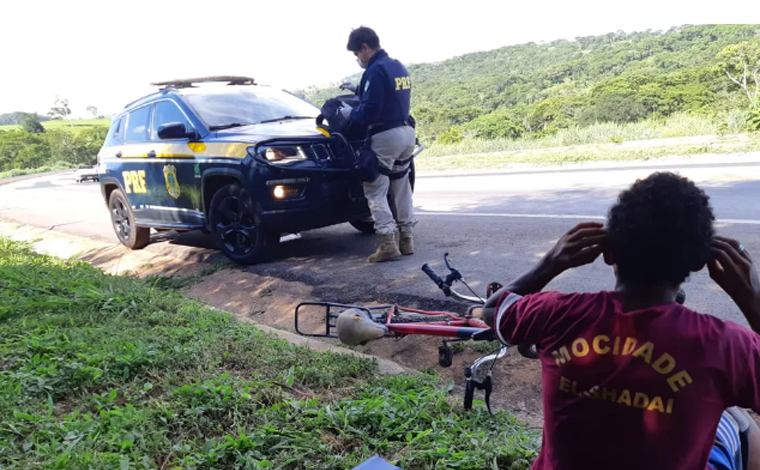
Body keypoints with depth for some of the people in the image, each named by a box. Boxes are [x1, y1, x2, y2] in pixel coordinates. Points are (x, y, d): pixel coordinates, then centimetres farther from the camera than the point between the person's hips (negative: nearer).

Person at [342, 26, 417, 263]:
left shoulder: (375, 70, -15)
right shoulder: (399, 67, 15)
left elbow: (370, 109, -21)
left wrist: (350, 114, -2)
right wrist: (357, 89, 27)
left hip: (386, 136, -9)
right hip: (406, 132, 9)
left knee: (375, 190, -3)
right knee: (402, 188, 15)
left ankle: (387, 243, -8)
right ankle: (406, 238, 18)